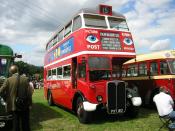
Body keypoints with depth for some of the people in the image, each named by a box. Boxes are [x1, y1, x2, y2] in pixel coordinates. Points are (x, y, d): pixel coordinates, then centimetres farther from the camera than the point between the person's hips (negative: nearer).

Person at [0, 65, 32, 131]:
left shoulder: (8, 80, -7)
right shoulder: (25, 79, -7)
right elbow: (29, 93, -8)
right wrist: (30, 104, 1)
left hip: (14, 106, 0)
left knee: (15, 123, 12)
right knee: (25, 123, 13)